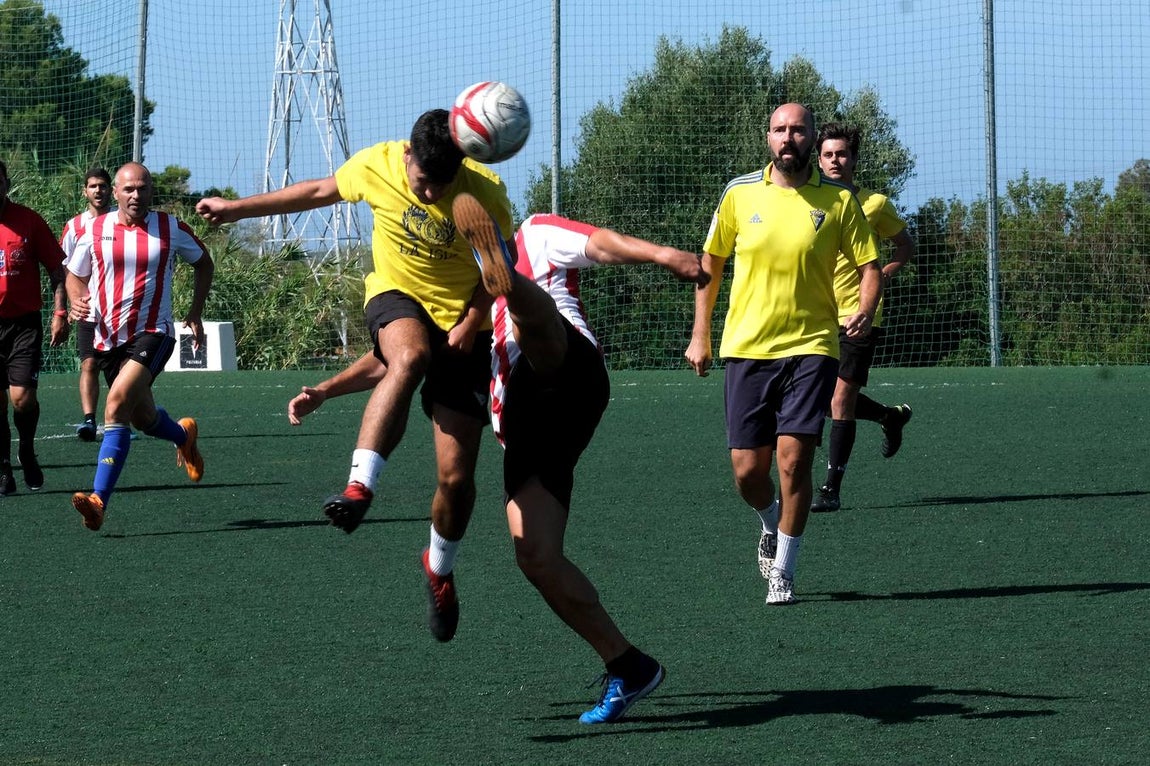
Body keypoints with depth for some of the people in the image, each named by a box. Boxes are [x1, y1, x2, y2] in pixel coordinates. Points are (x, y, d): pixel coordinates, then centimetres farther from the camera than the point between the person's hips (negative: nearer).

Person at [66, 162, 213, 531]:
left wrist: (196, 312, 8)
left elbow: (204, 262, 16)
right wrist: (77, 301, -7)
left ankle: (99, 500, -30)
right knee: (144, 418, 15)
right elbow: (75, 275, 16)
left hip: (152, 333, -4)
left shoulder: (170, 228, 0)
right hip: (107, 337, 4)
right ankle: (184, 435, 53)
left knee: (118, 403, -25)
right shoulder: (94, 231, 2)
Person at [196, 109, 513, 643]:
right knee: (410, 357, -40)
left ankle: (440, 569, 25)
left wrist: (473, 319, -17)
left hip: (461, 325, 0)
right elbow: (321, 191, 7)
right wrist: (238, 208, 13)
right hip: (397, 297, 0)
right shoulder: (375, 165, -11)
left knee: (456, 476, -4)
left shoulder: (486, 192, -16)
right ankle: (359, 488, -50)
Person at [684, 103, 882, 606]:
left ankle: (783, 572, 4)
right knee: (747, 470, 0)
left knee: (793, 460, -12)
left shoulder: (838, 200, -1)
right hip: (746, 350, 2)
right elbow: (710, 263, 15)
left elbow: (868, 265, 3)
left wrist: (865, 311, -17)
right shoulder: (740, 194, 3)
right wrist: (700, 334, 13)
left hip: (810, 347, -2)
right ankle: (772, 524, 35)